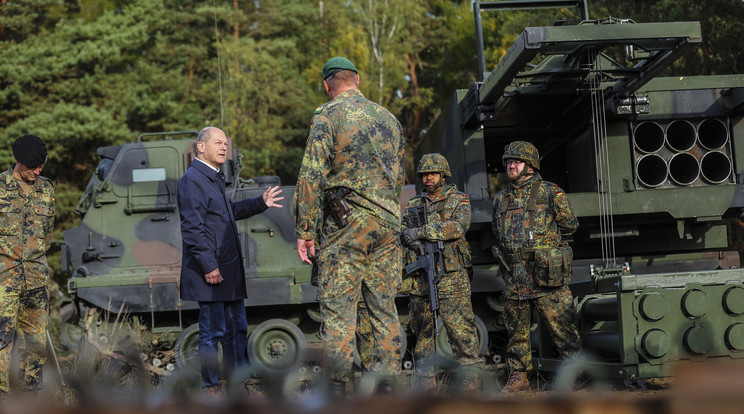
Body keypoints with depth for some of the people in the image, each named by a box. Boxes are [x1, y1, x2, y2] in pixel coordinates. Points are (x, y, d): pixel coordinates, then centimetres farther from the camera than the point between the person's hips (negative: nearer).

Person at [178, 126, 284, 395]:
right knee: (213, 330, -3)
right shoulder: (192, 180, -14)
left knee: (237, 328, 13)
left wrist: (260, 203, 26)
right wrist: (209, 266, -21)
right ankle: (211, 387, 8)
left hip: (229, 268, 10)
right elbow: (192, 228, -19)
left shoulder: (215, 178, 17)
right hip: (210, 271, -10)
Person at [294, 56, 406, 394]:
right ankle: (384, 383, 11)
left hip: (346, 226, -5)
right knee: (384, 308, 9)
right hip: (387, 226, 6)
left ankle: (339, 387, -4)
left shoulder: (328, 116, -4)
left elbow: (312, 176, -11)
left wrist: (304, 231, -9)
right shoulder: (388, 118, 15)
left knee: (337, 309, -2)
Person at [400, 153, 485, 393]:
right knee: (422, 329, 5)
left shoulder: (459, 200, 7)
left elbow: (458, 227, -11)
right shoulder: (414, 204, 20)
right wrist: (409, 237, -13)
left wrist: (422, 231, -17)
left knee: (459, 326, -9)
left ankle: (471, 375, -4)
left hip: (451, 276, -4)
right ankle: (426, 379, 10)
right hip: (419, 277, 4)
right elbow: (401, 231, 12)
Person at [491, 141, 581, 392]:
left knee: (560, 324, -6)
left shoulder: (550, 193, 1)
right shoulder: (500, 199, 16)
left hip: (546, 275, -5)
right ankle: (518, 376, 15)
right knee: (516, 328, 7)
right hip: (514, 276, 5)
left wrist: (542, 236, 8)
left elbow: (570, 225, 5)